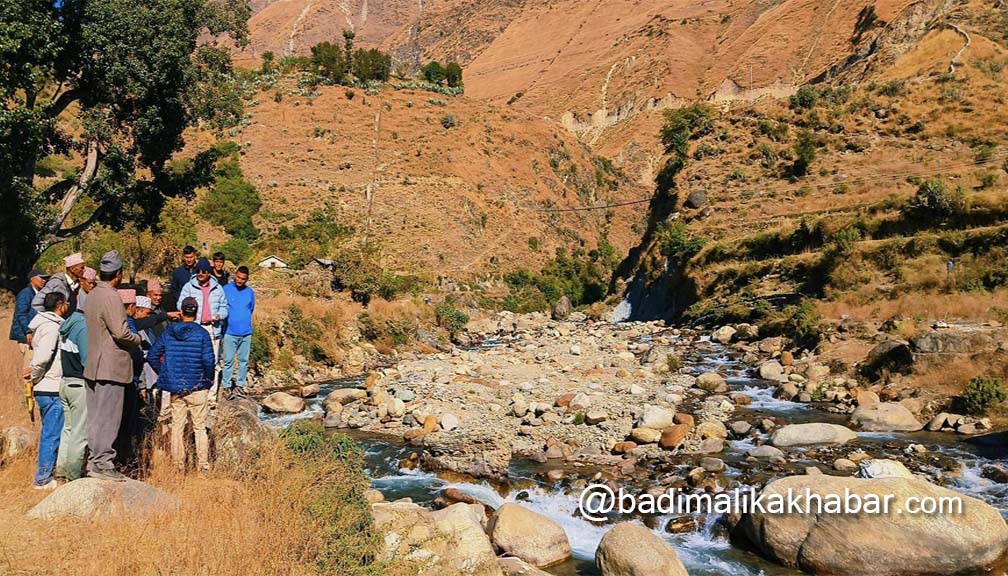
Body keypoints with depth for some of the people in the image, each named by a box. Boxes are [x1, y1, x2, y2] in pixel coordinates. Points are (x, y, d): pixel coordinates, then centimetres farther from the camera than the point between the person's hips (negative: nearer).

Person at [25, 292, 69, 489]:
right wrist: (35, 378, -9)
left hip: (45, 389, 10)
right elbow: (42, 357, -23)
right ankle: (43, 479, 4)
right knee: (52, 436, -3)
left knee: (49, 434, 18)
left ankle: (45, 476, 27)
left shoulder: (45, 325, 15)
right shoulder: (52, 327, -16)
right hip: (51, 390, -10)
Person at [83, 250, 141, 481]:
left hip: (93, 366, 9)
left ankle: (94, 460, 22)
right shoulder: (111, 297, -17)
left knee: (96, 416, 14)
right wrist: (137, 339, -4)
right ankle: (103, 464, 0)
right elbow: (121, 332, -22)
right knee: (108, 417, -3)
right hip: (110, 366, -9)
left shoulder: (91, 295, 12)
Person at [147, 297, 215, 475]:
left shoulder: (169, 332, 1)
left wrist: (163, 374, 12)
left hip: (175, 388, 3)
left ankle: (178, 466, 16)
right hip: (197, 387, -3)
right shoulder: (202, 333, -10)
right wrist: (209, 379, -1)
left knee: (177, 427, 12)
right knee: (200, 428, 6)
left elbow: (152, 356, 3)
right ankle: (203, 466, 7)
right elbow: (208, 361, -16)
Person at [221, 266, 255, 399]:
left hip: (246, 332, 4)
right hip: (230, 332, -3)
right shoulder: (226, 289, -4)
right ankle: (227, 387, 7)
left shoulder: (250, 292, 7)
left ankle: (240, 385, 17)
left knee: (244, 361, 8)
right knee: (228, 361, 0)